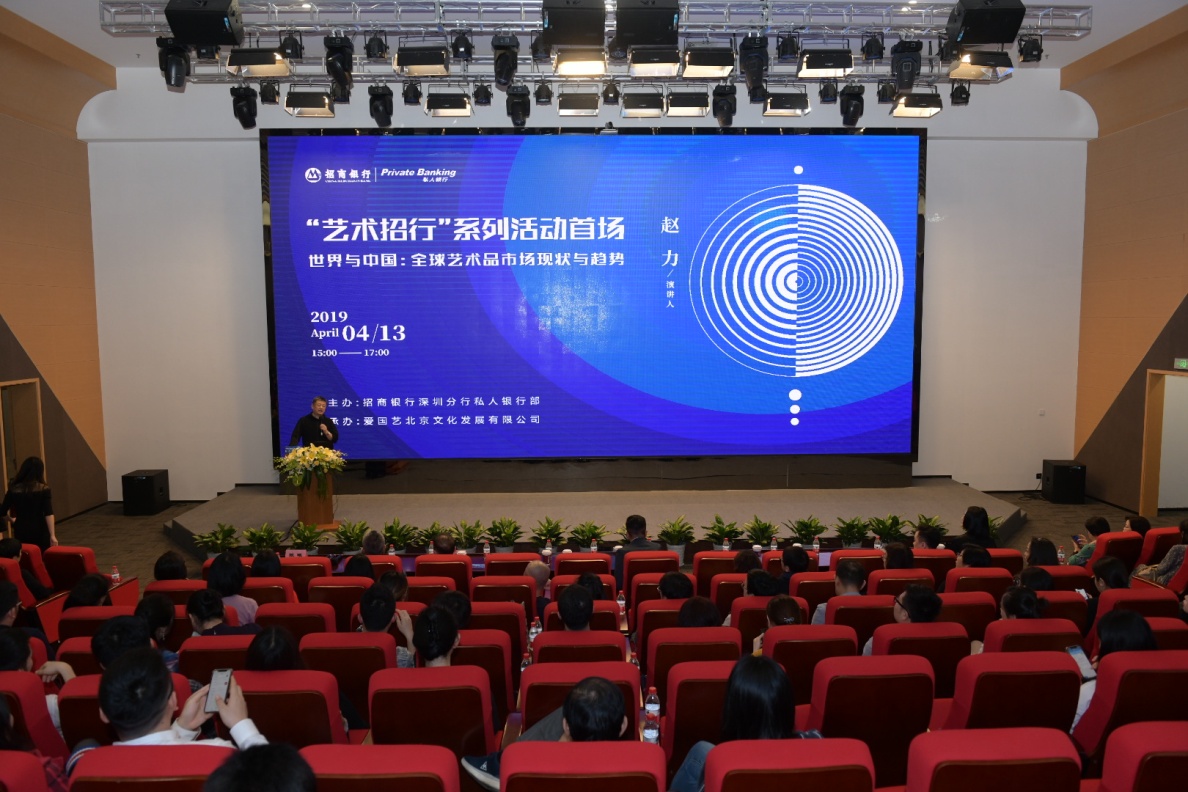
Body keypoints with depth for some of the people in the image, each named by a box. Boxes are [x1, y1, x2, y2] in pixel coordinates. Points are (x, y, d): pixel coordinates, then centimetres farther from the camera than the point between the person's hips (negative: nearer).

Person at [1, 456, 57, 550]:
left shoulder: (13, 490, 0)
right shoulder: (44, 489, -7)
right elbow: (49, 514, -15)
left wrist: (11, 520, 24)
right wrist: (52, 535, -15)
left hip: (21, 532, 3)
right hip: (40, 532, -3)